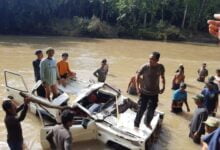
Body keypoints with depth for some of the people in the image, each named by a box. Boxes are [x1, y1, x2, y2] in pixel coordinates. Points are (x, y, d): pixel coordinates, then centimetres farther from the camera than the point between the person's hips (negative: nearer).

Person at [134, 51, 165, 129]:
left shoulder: (160, 67, -9)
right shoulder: (145, 67, -17)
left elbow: (162, 77, 9)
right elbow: (138, 76, -4)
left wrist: (163, 87, 0)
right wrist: (137, 87, -10)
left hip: (154, 93, 3)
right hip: (144, 92, -3)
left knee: (151, 109, 13)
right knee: (141, 109, 1)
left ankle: (147, 122, 40)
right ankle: (136, 124, 21)